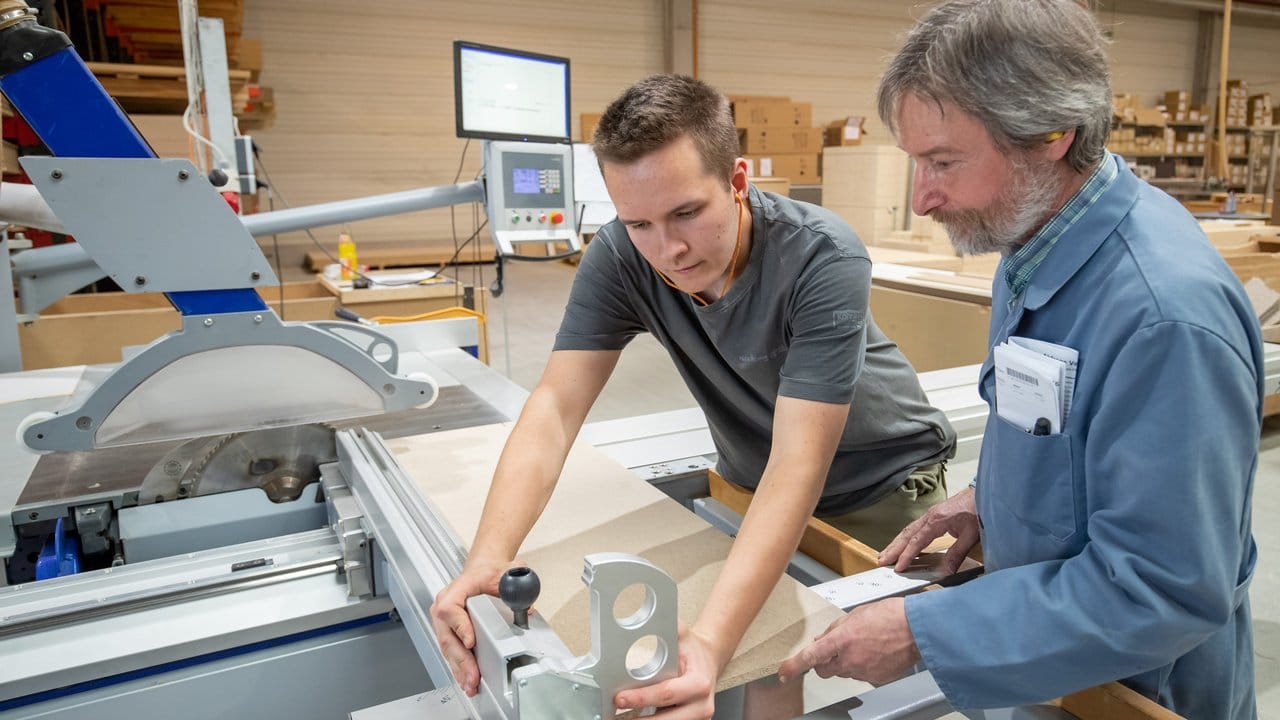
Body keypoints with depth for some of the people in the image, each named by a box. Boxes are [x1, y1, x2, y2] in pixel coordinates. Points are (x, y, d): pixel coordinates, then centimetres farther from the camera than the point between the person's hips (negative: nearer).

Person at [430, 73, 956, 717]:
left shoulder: (824, 259, -33)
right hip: (753, 484, 3)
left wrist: (710, 642, -52)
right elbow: (554, 409, -26)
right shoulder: (619, 256, -22)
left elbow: (798, 467, -40)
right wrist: (487, 558, -42)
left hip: (881, 483, -2)